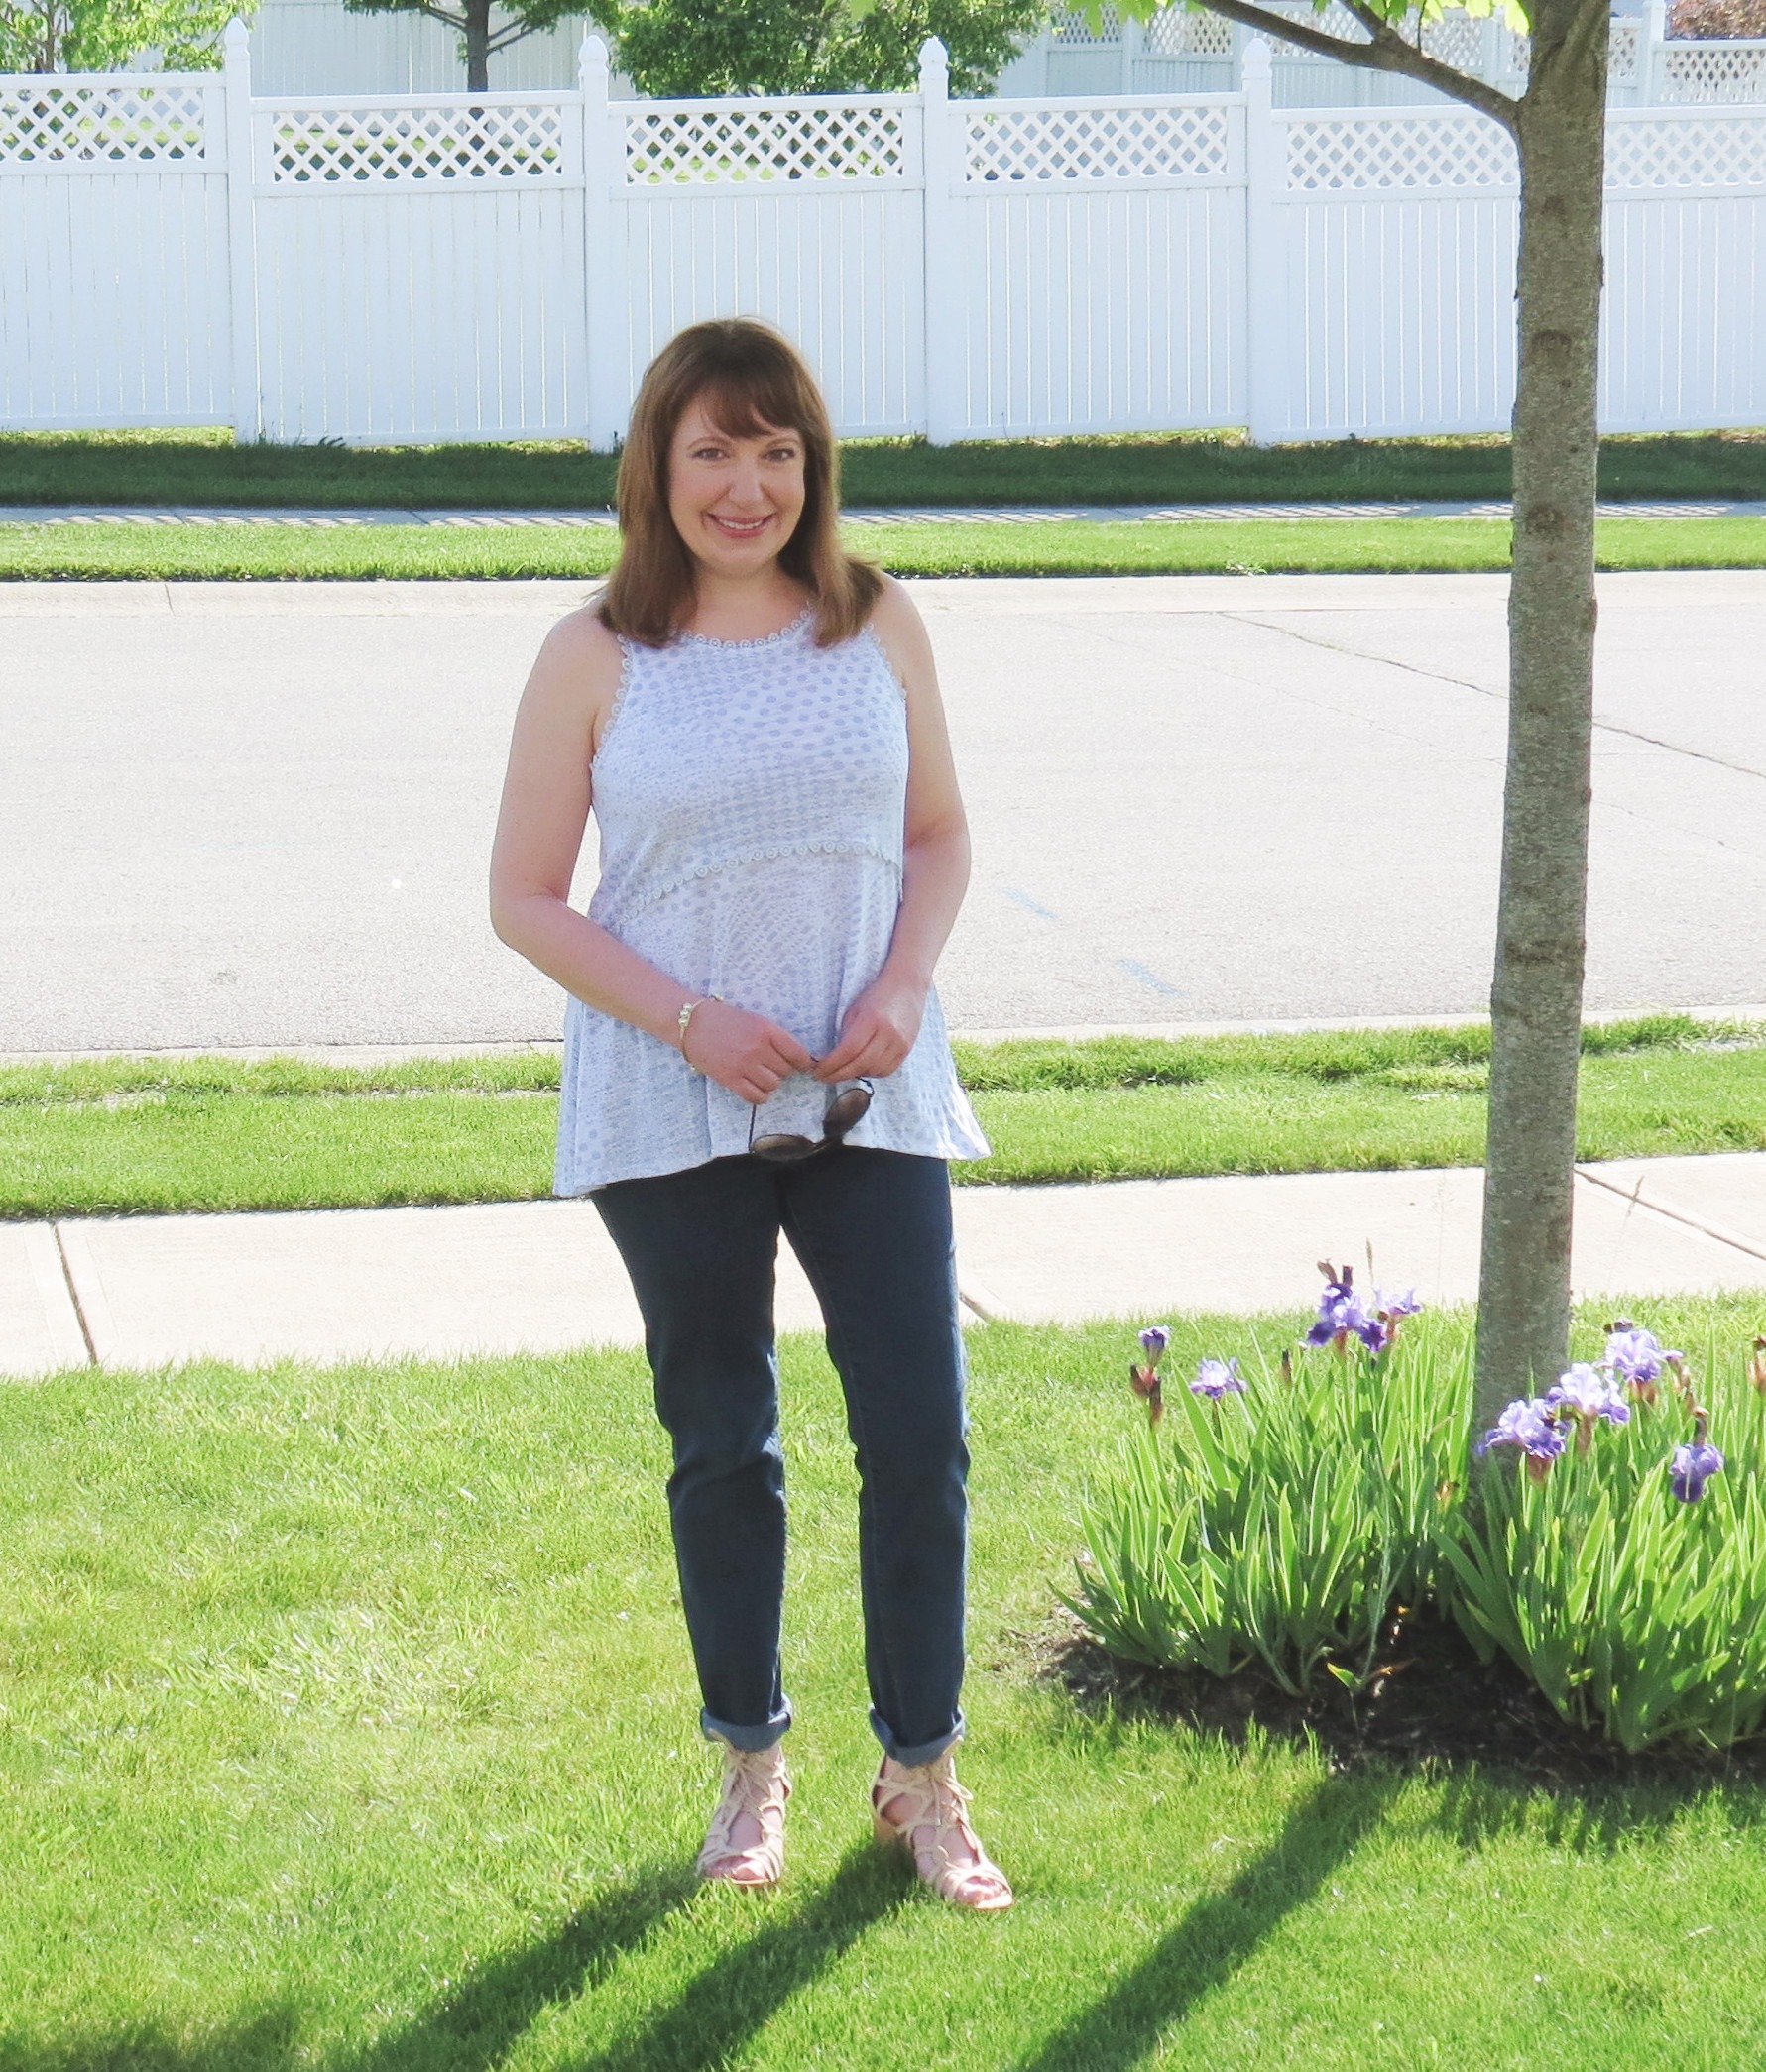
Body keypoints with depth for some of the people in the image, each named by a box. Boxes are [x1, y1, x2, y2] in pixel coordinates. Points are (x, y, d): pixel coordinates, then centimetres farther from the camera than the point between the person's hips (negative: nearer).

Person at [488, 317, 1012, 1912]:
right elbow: (525, 899, -3)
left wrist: (902, 988, -8)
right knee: (723, 1449, 9)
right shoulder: (596, 661, -5)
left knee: (921, 1434, 0)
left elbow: (940, 834, 11)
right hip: (673, 1118, -2)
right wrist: (691, 1019, -15)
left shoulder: (878, 628, 2)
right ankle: (751, 1766, 26)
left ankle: (922, 1775, 16)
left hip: (871, 1101, 2)